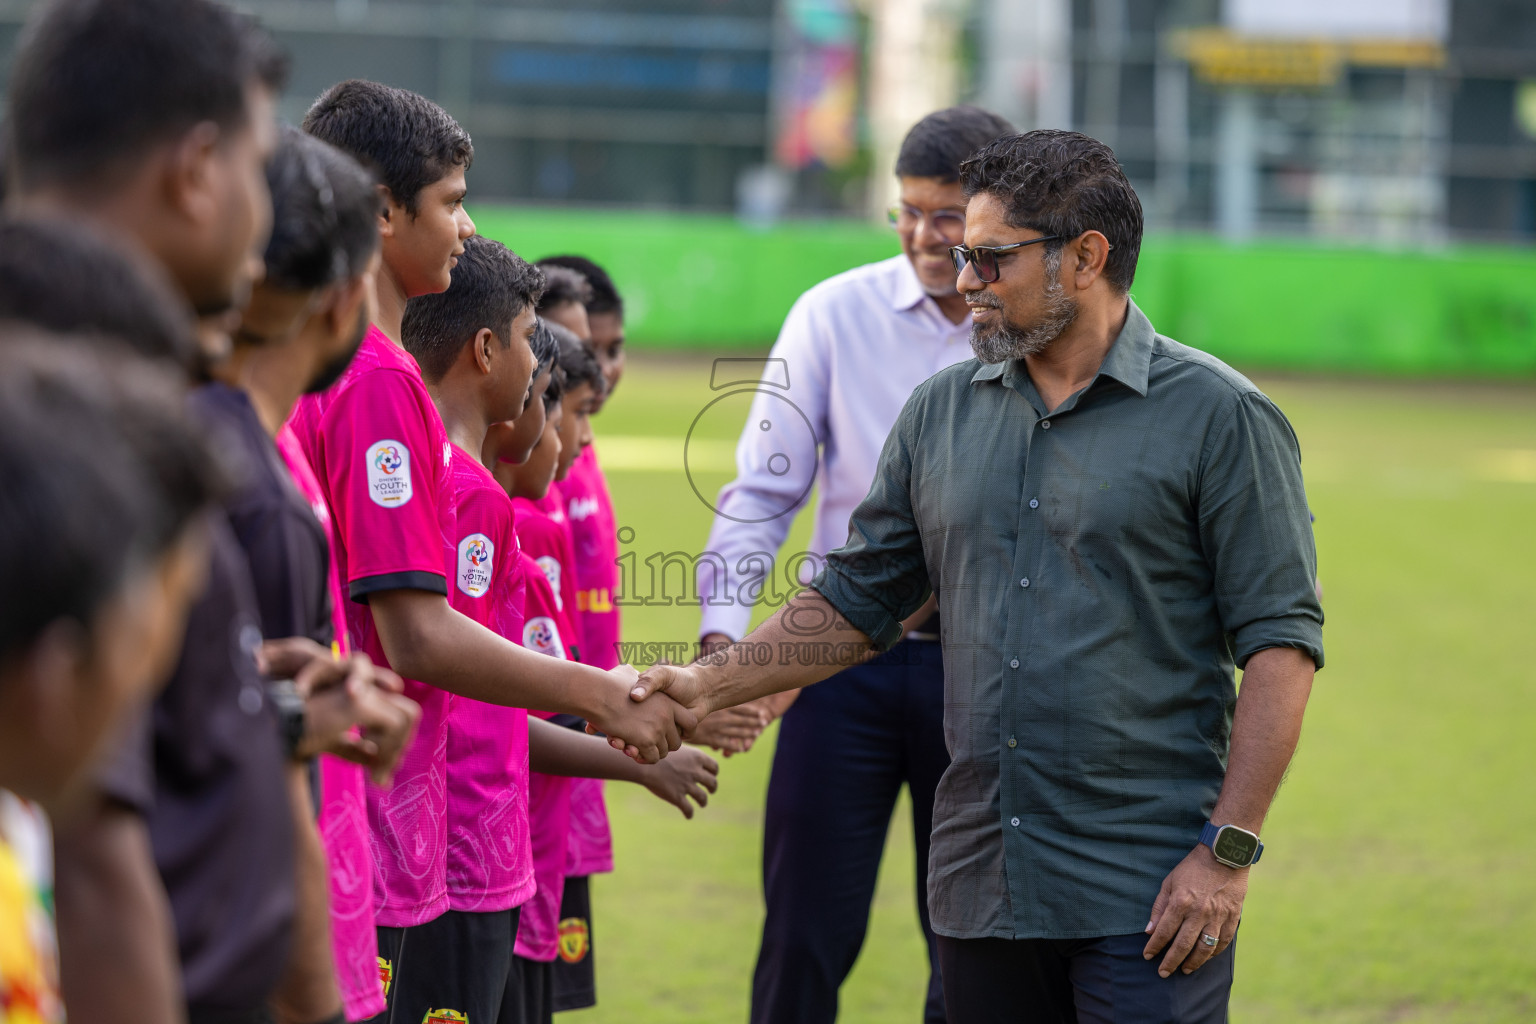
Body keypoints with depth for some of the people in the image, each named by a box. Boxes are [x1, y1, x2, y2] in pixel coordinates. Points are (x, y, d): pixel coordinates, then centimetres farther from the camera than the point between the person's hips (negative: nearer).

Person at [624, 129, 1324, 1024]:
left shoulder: (1217, 415, -4)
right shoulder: (941, 413, 12)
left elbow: (1280, 644, -7)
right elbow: (856, 603, 18)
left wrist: (1229, 852, -13)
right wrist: (713, 684, 6)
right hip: (982, 883, 5)